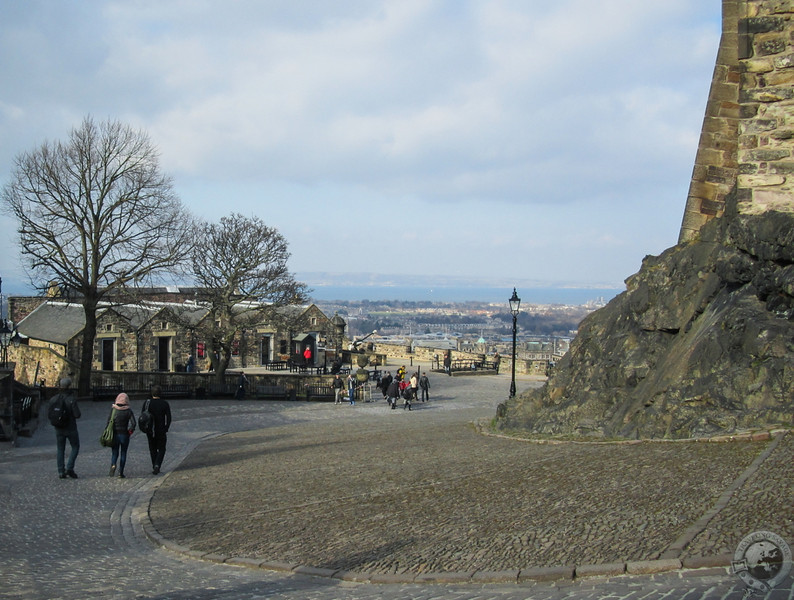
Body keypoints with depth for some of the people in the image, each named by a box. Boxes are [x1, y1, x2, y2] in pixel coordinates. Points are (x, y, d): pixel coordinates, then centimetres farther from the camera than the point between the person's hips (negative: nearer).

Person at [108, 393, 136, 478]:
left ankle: (113, 465, -16)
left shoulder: (113, 410, -4)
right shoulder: (128, 411, -8)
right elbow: (133, 423, -16)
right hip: (124, 435, -1)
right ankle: (121, 472, 10)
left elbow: (109, 421, -6)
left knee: (115, 452, 13)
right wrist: (131, 430, 2)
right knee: (123, 453, 11)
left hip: (115, 434, 1)